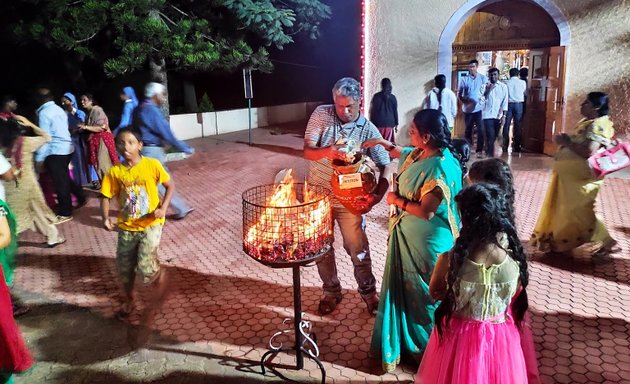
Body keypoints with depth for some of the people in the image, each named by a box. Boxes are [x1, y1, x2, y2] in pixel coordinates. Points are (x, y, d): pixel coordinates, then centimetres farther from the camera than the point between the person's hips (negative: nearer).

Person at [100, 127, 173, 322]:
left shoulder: (152, 165, -12)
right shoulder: (114, 172, -6)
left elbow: (170, 185, -3)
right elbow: (106, 197, -1)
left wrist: (163, 208, -15)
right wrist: (105, 218, -18)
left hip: (150, 224, -3)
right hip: (126, 226, 4)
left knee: (145, 266, -11)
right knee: (124, 267, 11)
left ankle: (161, 277, 24)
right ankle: (128, 301, 35)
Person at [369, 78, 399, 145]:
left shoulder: (376, 96, -1)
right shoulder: (392, 97, 1)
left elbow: (372, 110, 2)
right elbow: (395, 111, 4)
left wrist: (371, 123, 9)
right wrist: (396, 124, 12)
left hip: (378, 123, -1)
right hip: (389, 123, 1)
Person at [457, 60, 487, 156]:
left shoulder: (483, 78, 1)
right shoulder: (464, 79, 2)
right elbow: (459, 94, 3)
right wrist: (464, 101, -12)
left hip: (479, 108, -1)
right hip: (468, 108, 1)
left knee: (481, 130, -5)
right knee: (468, 129, 11)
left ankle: (479, 150, 1)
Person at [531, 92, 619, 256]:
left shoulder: (598, 125, -20)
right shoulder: (587, 122, 13)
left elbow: (588, 152, -31)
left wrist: (567, 142, -19)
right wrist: (564, 139, 0)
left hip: (581, 177, -10)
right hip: (570, 174, 10)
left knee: (579, 210, -5)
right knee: (562, 208, 16)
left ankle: (609, 243, 6)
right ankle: (557, 241, 27)